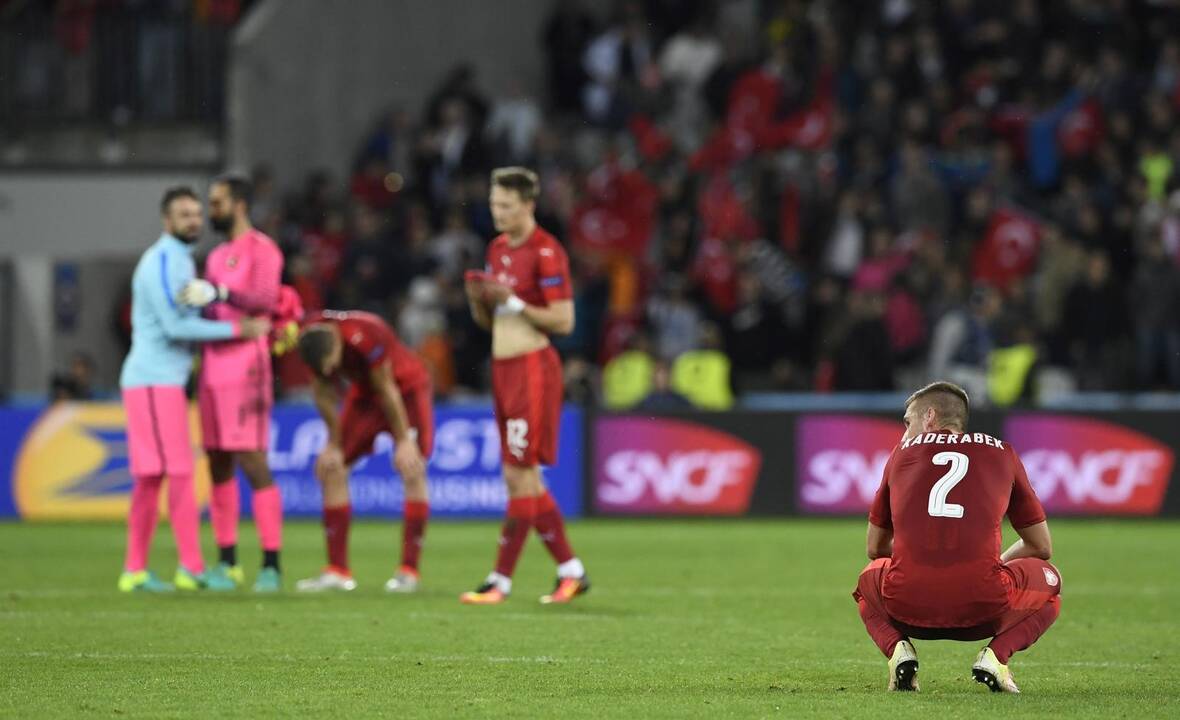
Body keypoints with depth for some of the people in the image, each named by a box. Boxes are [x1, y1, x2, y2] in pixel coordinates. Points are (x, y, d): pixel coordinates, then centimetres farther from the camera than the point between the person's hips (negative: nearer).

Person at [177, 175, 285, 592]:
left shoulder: (261, 249, -5)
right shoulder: (217, 257, 21)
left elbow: (266, 302, -20)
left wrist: (218, 293, -28)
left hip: (245, 366, -8)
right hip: (213, 366, 8)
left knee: (252, 463, -11)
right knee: (218, 463, 8)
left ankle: (271, 565, -11)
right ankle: (227, 561, 14)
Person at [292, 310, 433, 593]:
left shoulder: (365, 336, -39)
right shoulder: (312, 341, -21)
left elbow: (387, 390, -27)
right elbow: (323, 394, -7)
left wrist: (404, 440, -18)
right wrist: (334, 444, -1)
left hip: (406, 388, -6)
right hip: (364, 392, 6)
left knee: (412, 470, -17)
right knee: (331, 468, -2)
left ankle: (409, 571, -14)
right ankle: (337, 571, 2)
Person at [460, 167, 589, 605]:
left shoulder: (546, 252, -12)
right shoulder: (498, 249, 14)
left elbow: (563, 321, -15)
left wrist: (513, 302, -20)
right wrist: (478, 299, -1)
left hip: (532, 368, -9)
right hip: (504, 369, 9)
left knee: (520, 474, -9)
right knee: (521, 477, 10)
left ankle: (501, 580, -8)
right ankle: (571, 571, 18)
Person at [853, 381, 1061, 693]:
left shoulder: (903, 451, 18)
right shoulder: (1002, 453, 17)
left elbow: (875, 548, 27)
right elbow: (1041, 547, 23)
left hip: (907, 606, 1)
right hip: (983, 609, -1)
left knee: (869, 580, 39)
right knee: (1049, 581, 31)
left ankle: (897, 648, 6)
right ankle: (997, 653, 3)